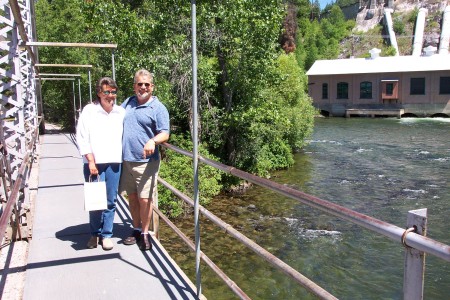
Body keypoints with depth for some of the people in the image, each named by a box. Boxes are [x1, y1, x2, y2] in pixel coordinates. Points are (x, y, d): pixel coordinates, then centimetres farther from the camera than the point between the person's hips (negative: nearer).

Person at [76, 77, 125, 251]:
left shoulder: (121, 112, 8)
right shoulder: (89, 110, 0)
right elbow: (82, 138, -3)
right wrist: (91, 161, -8)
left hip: (114, 162, 2)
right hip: (94, 163, -2)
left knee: (111, 201, 5)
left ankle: (106, 234, 18)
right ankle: (95, 233, 19)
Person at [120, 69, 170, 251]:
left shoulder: (158, 108, -4)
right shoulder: (128, 103, 12)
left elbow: (165, 134, -11)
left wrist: (153, 141, -31)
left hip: (146, 162, -5)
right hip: (126, 160, 5)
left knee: (144, 199, -3)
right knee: (132, 197, 14)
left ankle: (145, 234, 13)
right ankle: (136, 230, 29)